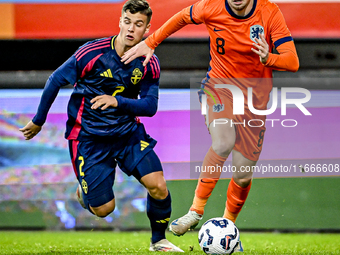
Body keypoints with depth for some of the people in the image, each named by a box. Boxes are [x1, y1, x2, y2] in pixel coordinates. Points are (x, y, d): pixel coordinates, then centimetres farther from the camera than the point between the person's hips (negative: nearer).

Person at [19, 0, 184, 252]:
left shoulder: (149, 63, -8)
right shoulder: (92, 52, -17)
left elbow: (150, 106, -10)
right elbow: (55, 81, -6)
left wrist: (117, 101, -28)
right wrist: (38, 121, 3)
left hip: (128, 131, 3)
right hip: (88, 135, -3)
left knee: (158, 187, -15)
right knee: (104, 209, -6)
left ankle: (159, 241, 10)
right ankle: (84, 189, 30)